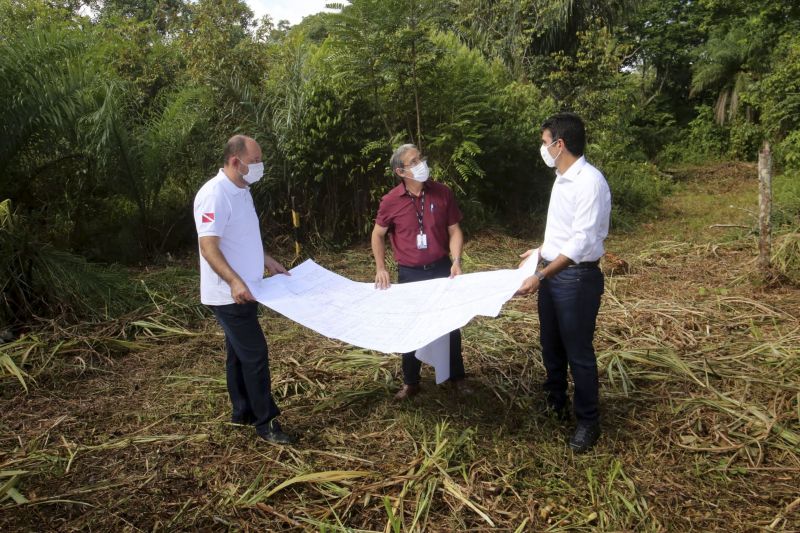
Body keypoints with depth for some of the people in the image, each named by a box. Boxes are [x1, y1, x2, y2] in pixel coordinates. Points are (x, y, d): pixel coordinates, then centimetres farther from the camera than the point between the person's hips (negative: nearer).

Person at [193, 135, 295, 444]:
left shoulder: (241, 191, 12)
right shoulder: (214, 194, -19)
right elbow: (208, 247, -24)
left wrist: (268, 262, 21)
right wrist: (234, 282, -33)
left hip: (244, 291, 10)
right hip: (229, 294, -10)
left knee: (240, 354, 17)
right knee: (255, 354, -5)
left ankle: (242, 413, 30)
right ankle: (265, 422, 6)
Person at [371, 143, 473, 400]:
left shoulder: (442, 193, -6)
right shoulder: (390, 201, -9)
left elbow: (454, 230, 0)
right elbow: (378, 235, 5)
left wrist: (456, 260, -13)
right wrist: (380, 267, -2)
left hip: (441, 269, 1)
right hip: (409, 274, -1)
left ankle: (457, 377, 30)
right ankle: (410, 382, 27)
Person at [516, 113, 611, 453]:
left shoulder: (590, 181, -20)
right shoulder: (562, 179, 8)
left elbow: (581, 241, -26)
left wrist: (540, 276, -29)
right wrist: (541, 251, 23)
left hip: (578, 277, -9)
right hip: (553, 272, 9)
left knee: (578, 352, 4)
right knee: (551, 346, 20)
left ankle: (588, 421, 22)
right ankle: (556, 404, 40)